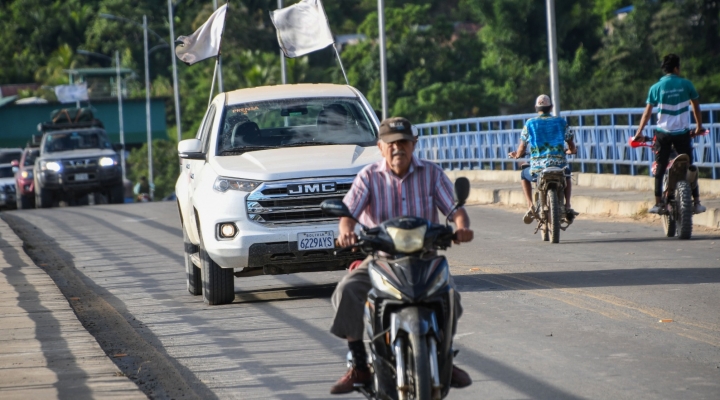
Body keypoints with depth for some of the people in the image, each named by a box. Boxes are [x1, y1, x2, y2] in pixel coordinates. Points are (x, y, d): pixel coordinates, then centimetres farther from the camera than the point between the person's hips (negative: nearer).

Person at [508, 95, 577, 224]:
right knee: (567, 176, 37)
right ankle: (567, 206, 14)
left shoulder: (529, 124, 6)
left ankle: (530, 206, 13)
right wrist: (571, 151, 40)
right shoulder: (561, 122, 9)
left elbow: (521, 150, 8)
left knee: (524, 175, 33)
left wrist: (516, 155, 32)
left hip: (538, 168, -1)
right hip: (560, 166, 1)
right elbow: (572, 147, 15)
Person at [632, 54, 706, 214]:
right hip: (683, 133, 0)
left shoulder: (656, 87, -1)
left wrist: (639, 132, 3)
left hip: (663, 133, 0)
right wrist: (699, 127, 22)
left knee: (659, 169, 7)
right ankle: (697, 202, 7)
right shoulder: (686, 84, 0)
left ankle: (659, 204, 1)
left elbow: (647, 112, -2)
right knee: (689, 168, 9)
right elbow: (696, 107, 9)